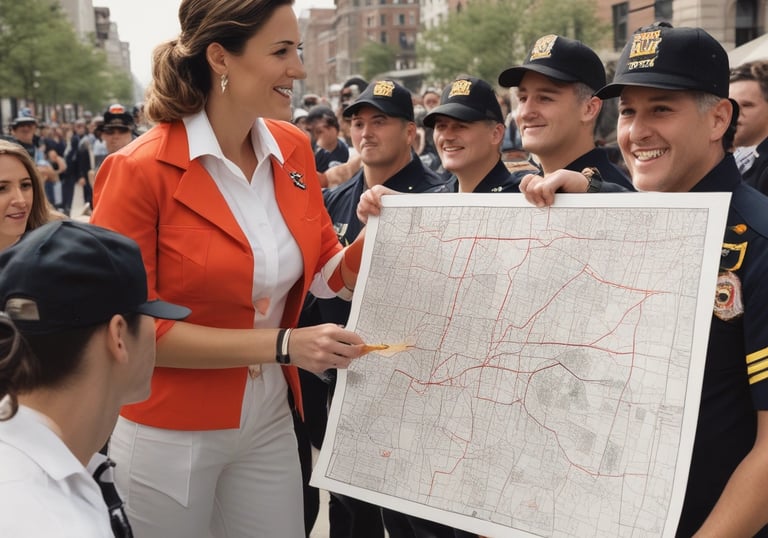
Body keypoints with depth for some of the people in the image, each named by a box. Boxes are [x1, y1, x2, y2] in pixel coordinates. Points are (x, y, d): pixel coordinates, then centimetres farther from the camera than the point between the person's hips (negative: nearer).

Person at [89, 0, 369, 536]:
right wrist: (281, 344, -21)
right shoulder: (140, 170, -18)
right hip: (167, 435, -5)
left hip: (270, 421, 5)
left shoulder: (293, 150, -1)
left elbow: (329, 274, 8)